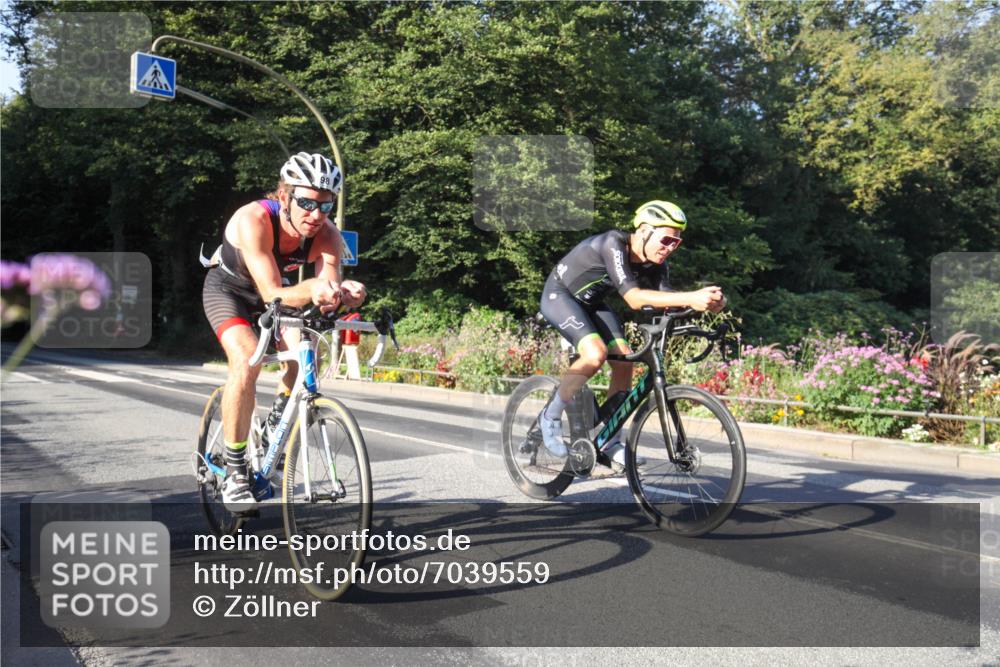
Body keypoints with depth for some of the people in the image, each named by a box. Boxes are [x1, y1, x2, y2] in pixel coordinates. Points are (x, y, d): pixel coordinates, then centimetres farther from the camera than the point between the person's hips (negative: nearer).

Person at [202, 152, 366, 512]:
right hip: (228, 288, -4)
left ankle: (275, 432, 13)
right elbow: (273, 294, -42)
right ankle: (234, 473, -16)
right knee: (247, 362, -28)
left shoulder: (327, 234, -26)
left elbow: (329, 287, -35)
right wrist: (311, 288, -62)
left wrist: (342, 294, -59)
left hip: (276, 291, 4)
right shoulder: (254, 220, -37)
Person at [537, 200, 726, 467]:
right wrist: (689, 298, -52)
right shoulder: (613, 244, -33)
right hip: (559, 295, -7)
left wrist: (709, 302, -39)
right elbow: (634, 298, -44)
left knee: (624, 360, -8)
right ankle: (550, 417, -8)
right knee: (596, 353, -28)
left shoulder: (654, 265, -11)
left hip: (590, 302, 7)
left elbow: (666, 298, -21)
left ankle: (610, 442, 6)